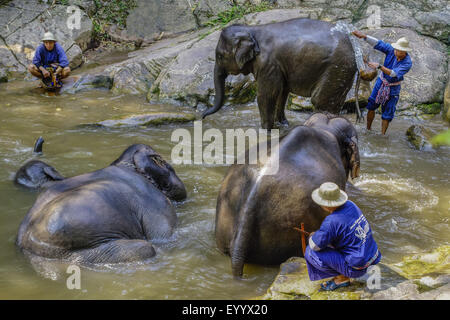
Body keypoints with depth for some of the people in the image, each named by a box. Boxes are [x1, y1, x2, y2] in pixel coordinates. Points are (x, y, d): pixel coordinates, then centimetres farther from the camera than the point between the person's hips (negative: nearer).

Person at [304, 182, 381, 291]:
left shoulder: (331, 221, -26)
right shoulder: (350, 205, -1)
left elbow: (315, 245, -16)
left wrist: (312, 237, 6)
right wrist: (319, 233, 17)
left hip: (358, 267, -8)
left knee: (311, 252, -9)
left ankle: (342, 278, 2)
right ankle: (342, 274, 19)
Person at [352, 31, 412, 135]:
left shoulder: (407, 63, -27)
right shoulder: (391, 50, -18)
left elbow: (394, 74, -38)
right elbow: (377, 43, -20)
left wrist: (379, 66, -47)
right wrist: (363, 36, -33)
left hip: (393, 88, -3)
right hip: (381, 82, 3)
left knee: (387, 113, 2)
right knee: (371, 106, 8)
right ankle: (368, 129, 26)